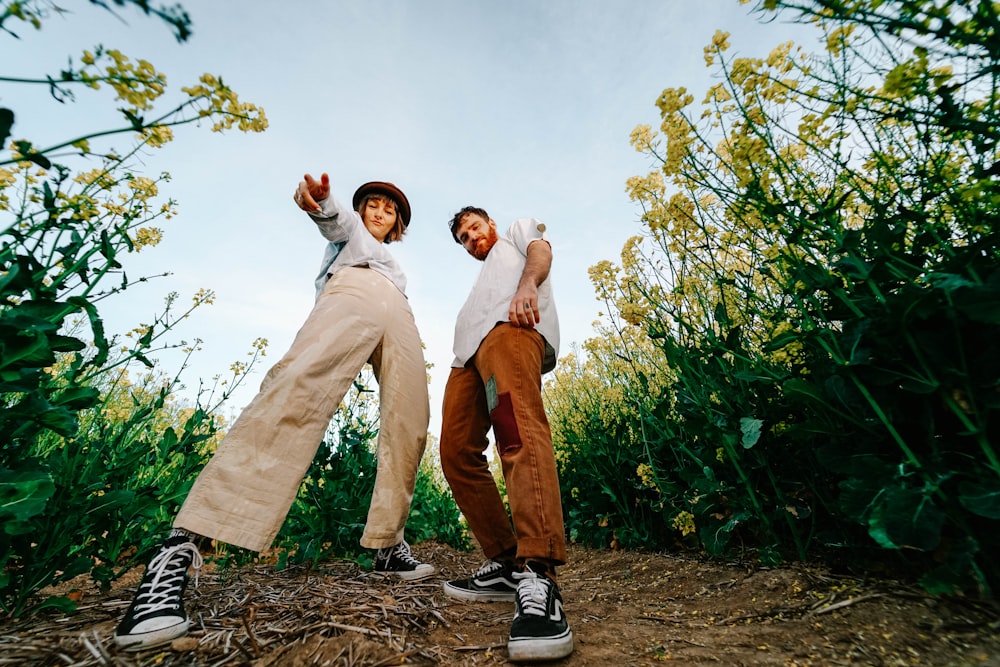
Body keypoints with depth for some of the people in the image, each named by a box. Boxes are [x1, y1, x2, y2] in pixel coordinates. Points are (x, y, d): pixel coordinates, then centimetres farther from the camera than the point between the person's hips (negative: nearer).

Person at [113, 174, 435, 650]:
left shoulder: (393, 263, 44)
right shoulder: (349, 228, 30)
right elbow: (333, 219, 5)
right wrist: (320, 200, -19)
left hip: (399, 317, 7)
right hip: (354, 292, -6)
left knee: (409, 427, -11)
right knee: (296, 386, -32)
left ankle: (387, 545, -3)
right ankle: (179, 548, -36)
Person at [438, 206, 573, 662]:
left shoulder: (517, 231, 33)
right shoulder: (482, 279, 47)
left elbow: (541, 249, 9)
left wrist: (527, 283, -16)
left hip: (509, 324, -8)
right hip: (468, 353, 8)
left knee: (518, 430, -31)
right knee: (457, 455, -6)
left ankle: (537, 577, -39)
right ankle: (504, 564, -1)